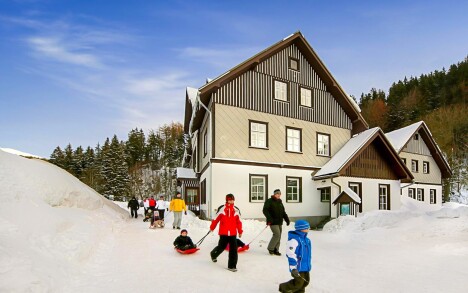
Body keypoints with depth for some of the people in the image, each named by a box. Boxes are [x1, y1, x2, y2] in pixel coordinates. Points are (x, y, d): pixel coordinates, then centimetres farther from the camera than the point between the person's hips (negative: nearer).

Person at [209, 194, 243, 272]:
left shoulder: (236, 210, 3)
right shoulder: (222, 209, -7)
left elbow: (239, 222, 10)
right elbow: (216, 219, 2)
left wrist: (240, 232, 12)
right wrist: (212, 228, 10)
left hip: (233, 233, 2)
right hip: (223, 233, -2)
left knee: (233, 249, -2)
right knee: (221, 247, 11)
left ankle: (232, 266, 9)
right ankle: (213, 254, 43)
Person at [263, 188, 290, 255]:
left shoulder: (280, 202, 16)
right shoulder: (269, 201, -7)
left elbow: (283, 212, 23)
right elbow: (265, 210, -14)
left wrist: (287, 219, 13)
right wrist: (269, 218, -23)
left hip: (280, 222, 8)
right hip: (273, 222, -7)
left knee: (278, 236, 8)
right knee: (277, 235, -14)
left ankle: (276, 250, 18)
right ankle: (270, 248, 2)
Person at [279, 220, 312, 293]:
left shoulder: (306, 239, 7)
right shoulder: (294, 239, -23)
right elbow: (291, 255, -23)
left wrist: (309, 264, 28)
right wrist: (293, 268, -22)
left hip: (306, 267, 9)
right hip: (298, 267, -9)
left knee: (306, 281, 15)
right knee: (298, 283, -2)